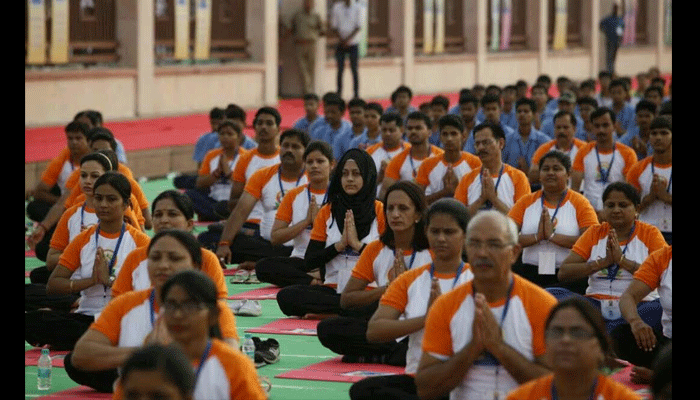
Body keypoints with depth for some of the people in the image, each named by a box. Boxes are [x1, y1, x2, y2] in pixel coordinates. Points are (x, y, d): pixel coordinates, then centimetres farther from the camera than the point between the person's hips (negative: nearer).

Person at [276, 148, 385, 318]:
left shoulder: (380, 211, 4)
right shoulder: (327, 211, 13)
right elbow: (310, 262, 7)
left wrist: (358, 245, -11)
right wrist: (339, 245, -5)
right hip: (333, 290, 4)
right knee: (286, 296, -26)